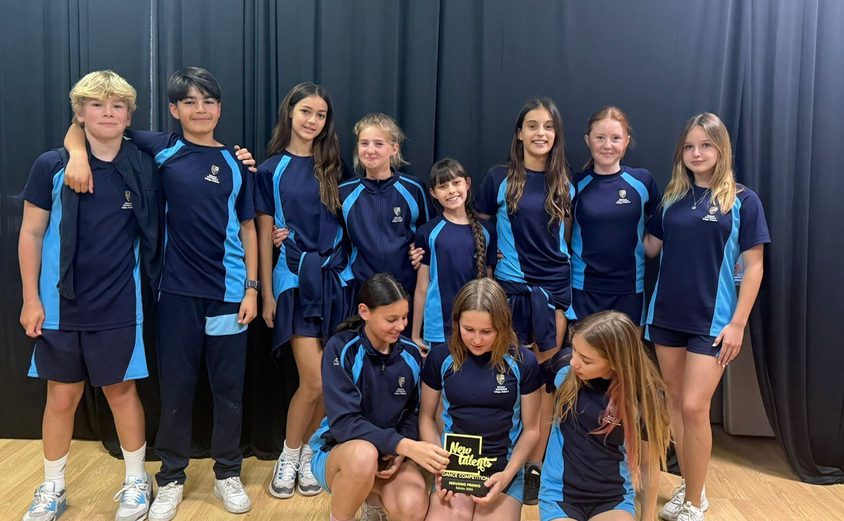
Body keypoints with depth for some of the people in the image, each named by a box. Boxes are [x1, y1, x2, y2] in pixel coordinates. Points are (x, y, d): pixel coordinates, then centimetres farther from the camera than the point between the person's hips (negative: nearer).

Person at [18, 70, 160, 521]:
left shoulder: (143, 170, -3)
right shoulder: (51, 166, -6)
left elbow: (151, 235, 7)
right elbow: (31, 234, -1)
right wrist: (30, 298, -3)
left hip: (119, 307, 0)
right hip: (60, 305, 0)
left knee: (121, 392, 12)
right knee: (61, 397, 11)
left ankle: (136, 482, 28)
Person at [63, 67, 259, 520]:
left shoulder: (235, 162, 5)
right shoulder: (160, 149, 2)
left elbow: (247, 227, 7)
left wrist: (252, 286, 0)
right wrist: (78, 152, -12)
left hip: (228, 291, 1)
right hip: (177, 291, 0)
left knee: (229, 388, 8)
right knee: (176, 388, 8)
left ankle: (228, 474, 26)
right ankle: (171, 478, 26)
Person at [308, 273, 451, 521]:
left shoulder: (410, 354, -4)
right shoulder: (341, 349, -17)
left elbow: (412, 412, 7)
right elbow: (343, 422, -25)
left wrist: (401, 452, -14)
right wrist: (404, 445, -35)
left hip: (393, 452, 4)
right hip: (338, 449, -3)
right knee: (364, 455, -40)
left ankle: (375, 500, 10)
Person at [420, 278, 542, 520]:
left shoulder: (523, 362, -6)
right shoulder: (441, 357, -4)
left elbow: (531, 429, 2)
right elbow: (427, 418, 6)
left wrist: (508, 474, -11)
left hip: (503, 469, 0)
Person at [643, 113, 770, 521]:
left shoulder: (742, 201, -4)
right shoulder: (672, 197, 7)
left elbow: (753, 266, -6)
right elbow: (649, 248, 11)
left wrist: (738, 323, -10)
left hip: (712, 320, -4)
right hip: (666, 315, 5)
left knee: (695, 407, -7)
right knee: (675, 403, 11)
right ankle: (688, 486, 27)